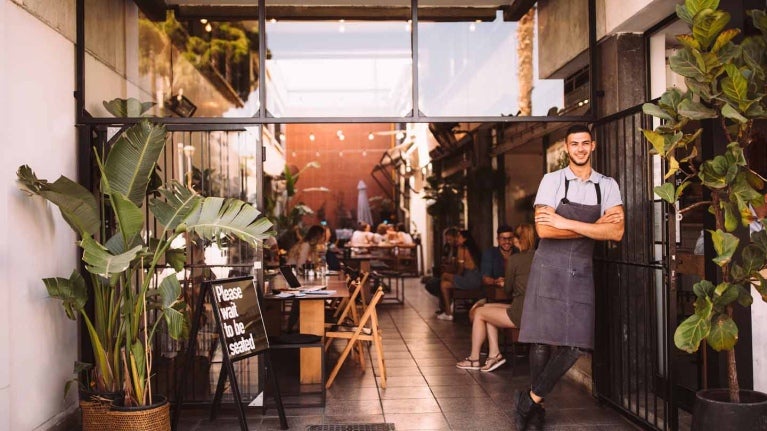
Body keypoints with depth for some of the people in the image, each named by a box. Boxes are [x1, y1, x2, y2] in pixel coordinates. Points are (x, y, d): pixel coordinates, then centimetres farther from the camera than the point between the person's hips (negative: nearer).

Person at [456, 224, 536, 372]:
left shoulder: (514, 258, -11)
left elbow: (508, 288, 0)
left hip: (521, 313, -8)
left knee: (479, 312, 12)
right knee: (487, 308, 21)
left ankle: (474, 359, 20)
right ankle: (494, 353, 14)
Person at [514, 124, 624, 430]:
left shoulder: (607, 186, 7)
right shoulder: (552, 181, -1)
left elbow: (616, 232, -7)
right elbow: (543, 229, -12)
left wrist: (567, 223, -14)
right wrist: (594, 226, -10)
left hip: (581, 270, 3)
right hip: (549, 267, -3)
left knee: (575, 344, -2)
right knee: (543, 340, -2)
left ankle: (530, 400, 13)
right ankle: (535, 406, 15)